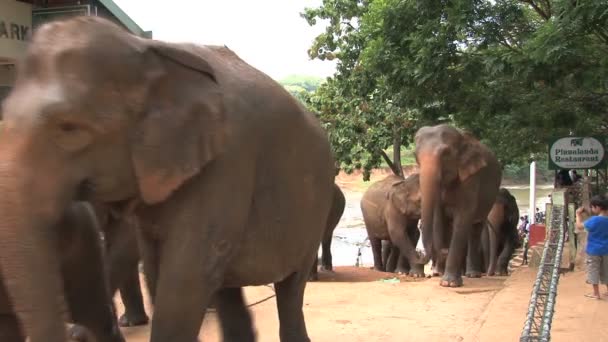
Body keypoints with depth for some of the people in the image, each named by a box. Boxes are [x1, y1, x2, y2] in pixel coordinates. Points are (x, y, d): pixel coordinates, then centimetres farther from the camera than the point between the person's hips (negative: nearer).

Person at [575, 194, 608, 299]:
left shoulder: (594, 220, -23)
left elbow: (579, 226, -13)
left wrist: (578, 215, 1)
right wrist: (585, 216, 12)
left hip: (594, 250, -6)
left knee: (593, 271, 5)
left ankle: (596, 293, 9)